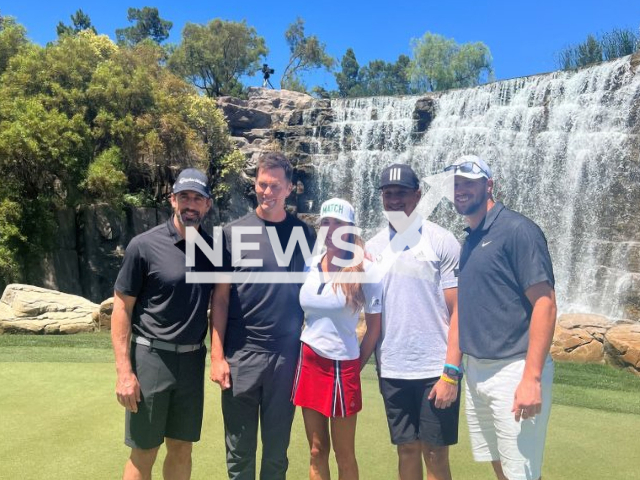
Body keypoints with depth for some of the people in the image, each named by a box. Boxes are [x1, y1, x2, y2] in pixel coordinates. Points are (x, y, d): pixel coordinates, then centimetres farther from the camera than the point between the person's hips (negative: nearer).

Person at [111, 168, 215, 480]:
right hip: (150, 356, -3)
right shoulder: (144, 245, -10)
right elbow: (121, 308, -8)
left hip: (192, 359, 4)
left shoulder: (211, 248, 2)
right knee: (143, 454, 8)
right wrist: (124, 371, -12)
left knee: (182, 449, 15)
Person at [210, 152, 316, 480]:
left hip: (287, 355, 1)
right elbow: (220, 298, 0)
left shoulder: (304, 233, 3)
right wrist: (217, 356, -5)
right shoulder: (233, 232, -1)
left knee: (277, 450, 15)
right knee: (239, 451, 12)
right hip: (240, 355, -1)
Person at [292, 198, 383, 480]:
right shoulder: (309, 266, 1)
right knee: (317, 451, 14)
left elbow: (375, 325, -4)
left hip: (342, 365, -4)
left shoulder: (363, 271, -11)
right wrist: (305, 356, 11)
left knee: (344, 453, 11)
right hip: (308, 361, 4)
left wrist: (358, 366, 0)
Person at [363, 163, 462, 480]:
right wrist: (361, 359, 3)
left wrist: (451, 372, -12)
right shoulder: (373, 247, 6)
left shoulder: (442, 242, -6)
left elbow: (458, 310, -7)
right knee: (407, 450, 14)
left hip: (436, 370, -3)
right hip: (391, 370, 3)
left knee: (435, 454, 8)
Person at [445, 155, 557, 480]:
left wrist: (532, 378, -21)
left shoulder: (517, 230, -12)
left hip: (513, 371, -7)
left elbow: (545, 303, -17)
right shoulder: (470, 240, 11)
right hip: (476, 371, 8)